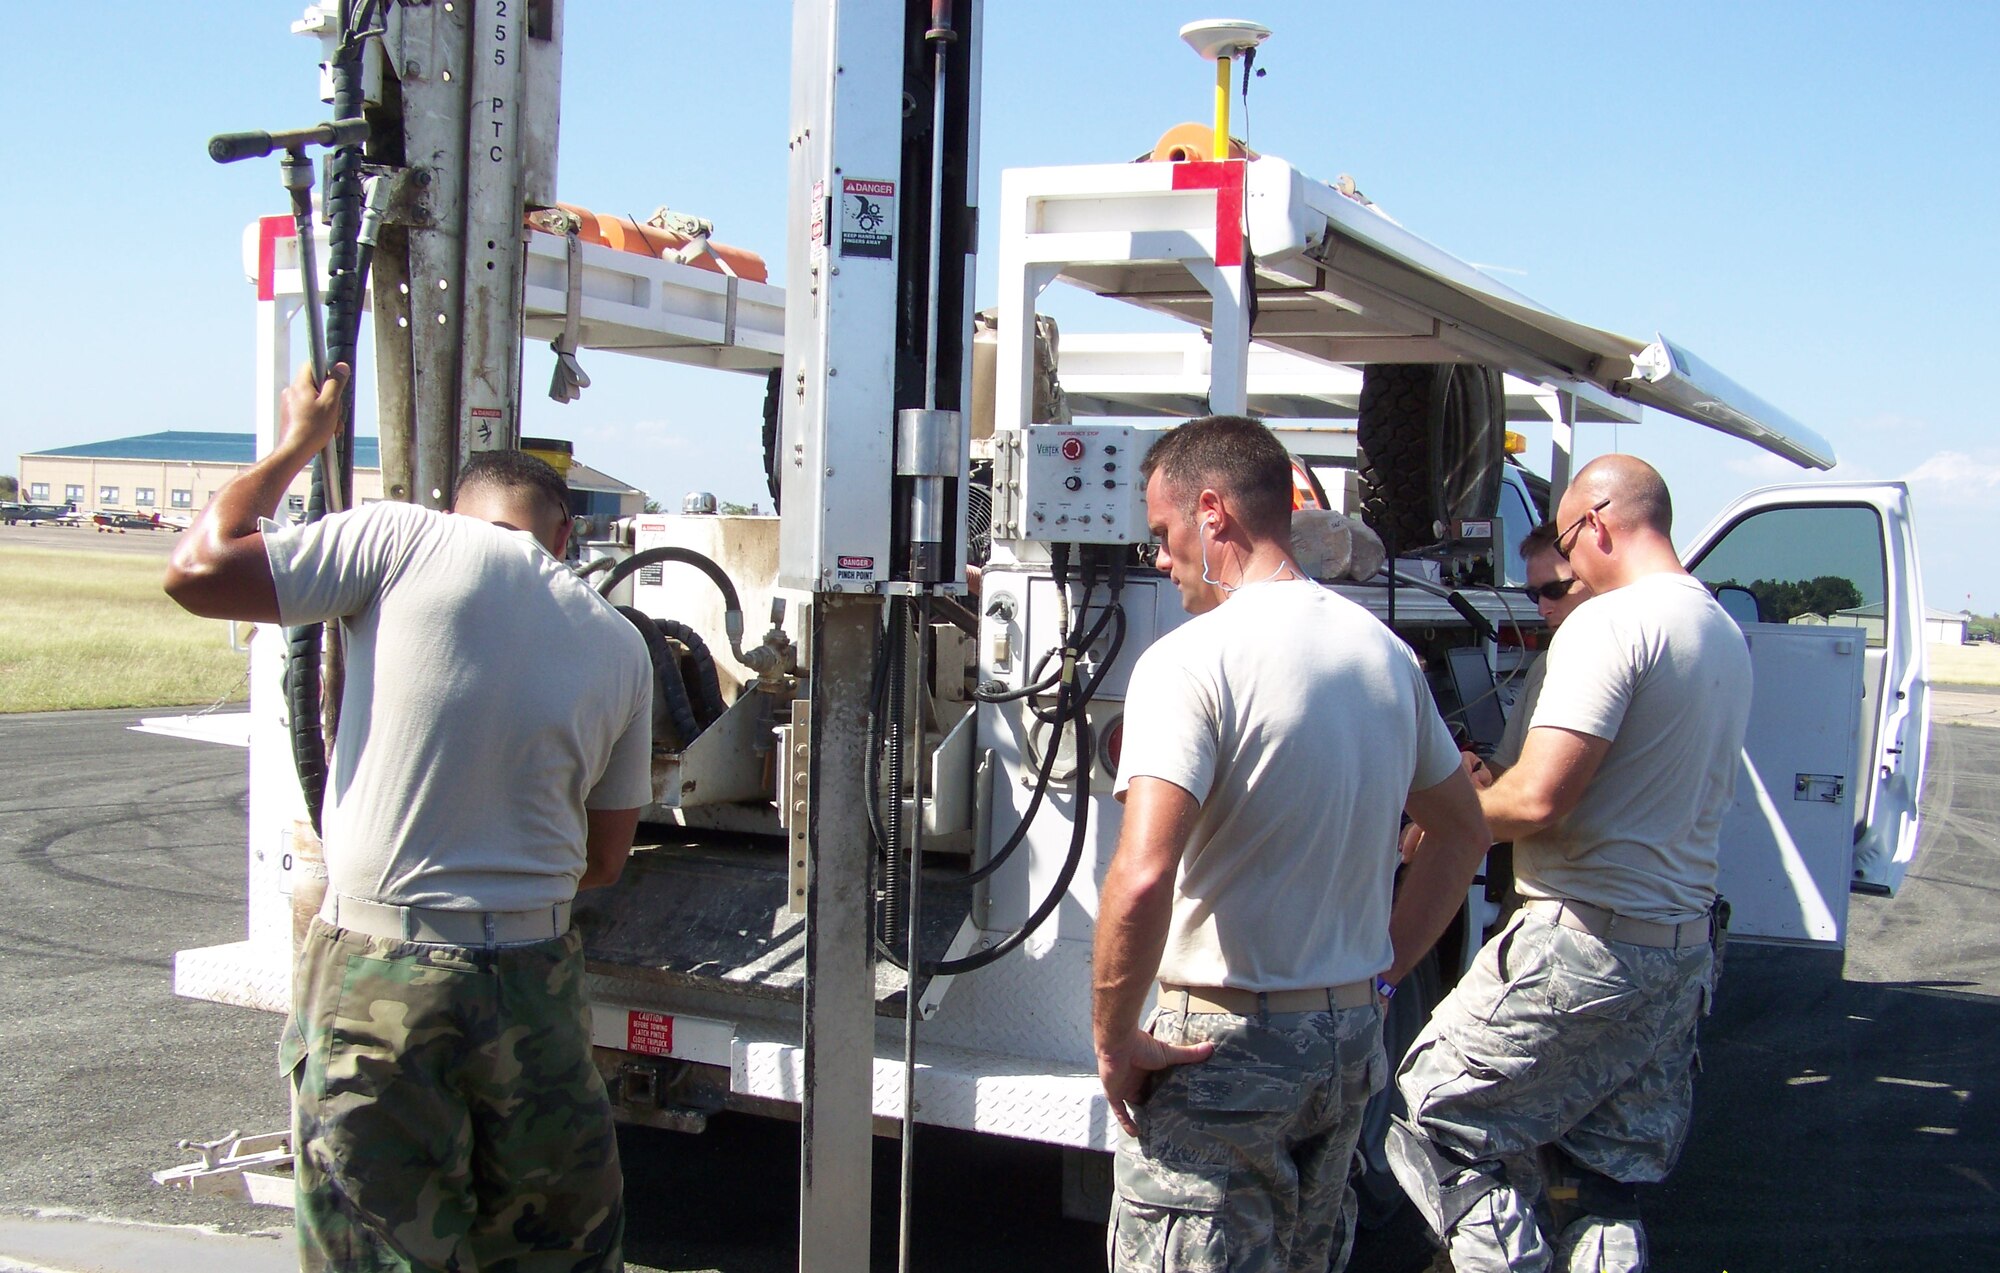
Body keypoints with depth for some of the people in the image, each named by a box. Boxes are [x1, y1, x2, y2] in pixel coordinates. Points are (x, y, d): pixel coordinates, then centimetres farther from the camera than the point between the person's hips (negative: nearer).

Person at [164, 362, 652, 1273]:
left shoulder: (409, 540, -5)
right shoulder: (619, 646, 8)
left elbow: (199, 568, -3)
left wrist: (297, 443, 10)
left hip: (379, 981, -3)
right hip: (535, 982, 4)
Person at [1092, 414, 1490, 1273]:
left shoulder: (1190, 662, -18)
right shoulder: (1384, 650, 6)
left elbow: (1143, 878, -29)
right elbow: (1464, 831, 17)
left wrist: (1112, 1040, -17)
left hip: (1224, 1044, -7)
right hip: (1351, 1032, 8)